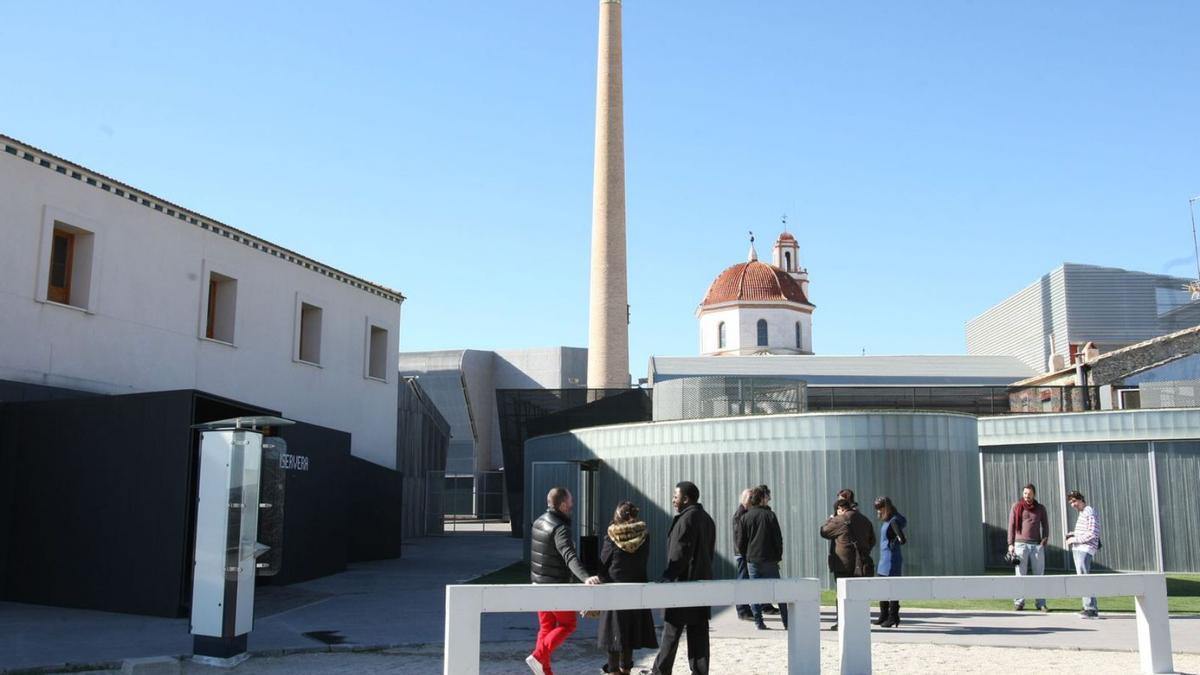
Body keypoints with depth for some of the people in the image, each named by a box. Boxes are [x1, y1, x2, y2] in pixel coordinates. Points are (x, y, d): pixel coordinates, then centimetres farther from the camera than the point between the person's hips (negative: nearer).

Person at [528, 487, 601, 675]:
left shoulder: (539, 521, 7)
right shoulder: (560, 529, -21)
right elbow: (570, 557, -36)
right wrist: (585, 577, -49)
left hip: (539, 583, 8)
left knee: (546, 626, 14)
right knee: (567, 625, 5)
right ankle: (538, 656, -8)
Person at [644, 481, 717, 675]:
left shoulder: (686, 519, -15)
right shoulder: (707, 519, 14)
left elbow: (679, 554, -20)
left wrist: (666, 578, -16)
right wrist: (701, 573, 19)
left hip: (682, 584, -8)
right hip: (702, 582, 8)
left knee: (672, 631, 2)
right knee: (699, 632, 7)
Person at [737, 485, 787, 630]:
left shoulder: (745, 517, 1)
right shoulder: (770, 515, -5)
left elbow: (740, 543, 2)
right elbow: (778, 538, -4)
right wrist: (778, 557, 6)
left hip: (752, 560, 2)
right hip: (769, 559, -2)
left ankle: (759, 622, 3)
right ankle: (787, 622, 9)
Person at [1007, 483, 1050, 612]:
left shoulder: (1041, 508, 10)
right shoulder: (1016, 507, 5)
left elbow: (1045, 525, 11)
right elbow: (1011, 526, 4)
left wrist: (1045, 539, -5)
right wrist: (1010, 544, -2)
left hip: (1037, 545, 2)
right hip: (1020, 544, -2)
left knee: (1039, 574, 3)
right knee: (1021, 574, -1)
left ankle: (1040, 603, 6)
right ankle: (1019, 602, 2)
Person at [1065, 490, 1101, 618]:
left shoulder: (1090, 512, -9)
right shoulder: (1082, 513, 21)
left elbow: (1092, 534, -17)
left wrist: (1075, 539, -13)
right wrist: (1073, 535, 13)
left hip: (1085, 550, -10)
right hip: (1078, 549, 10)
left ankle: (1091, 609, -15)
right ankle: (1090, 608, 14)